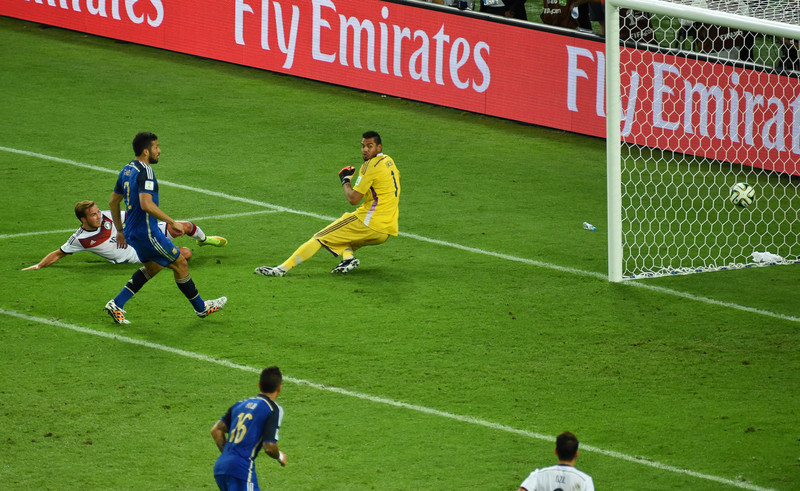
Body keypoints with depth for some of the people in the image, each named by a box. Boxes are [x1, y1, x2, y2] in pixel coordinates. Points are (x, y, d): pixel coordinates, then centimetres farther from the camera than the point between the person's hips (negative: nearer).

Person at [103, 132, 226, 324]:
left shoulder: (126, 170, 10)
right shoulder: (144, 171, -20)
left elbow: (113, 202, 18)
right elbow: (146, 204, -32)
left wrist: (120, 231, 26)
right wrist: (172, 222, -26)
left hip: (132, 232, 9)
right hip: (147, 233, -9)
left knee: (152, 267, 24)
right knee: (180, 263, 5)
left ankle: (116, 304, 16)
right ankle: (201, 307, 18)